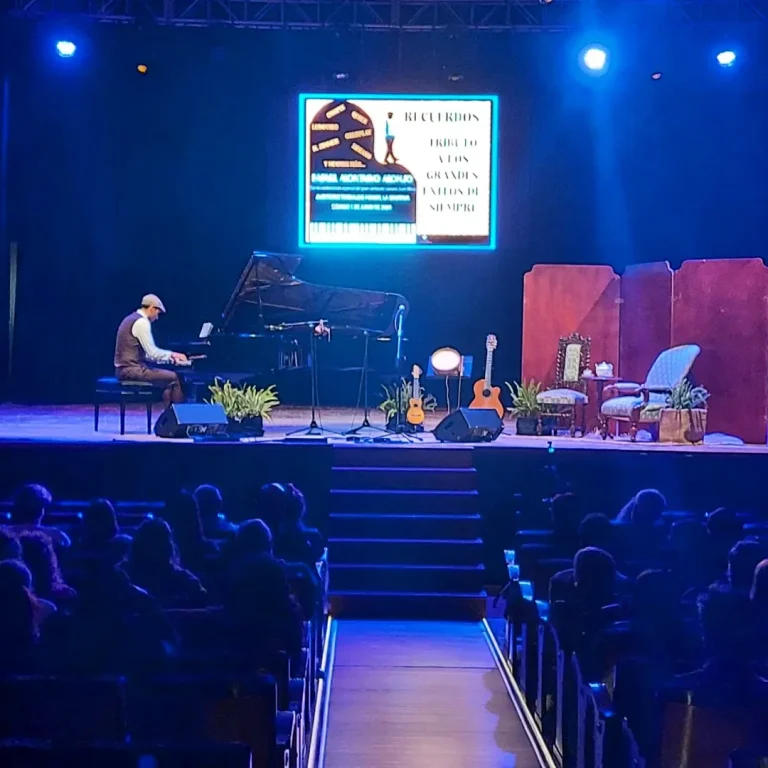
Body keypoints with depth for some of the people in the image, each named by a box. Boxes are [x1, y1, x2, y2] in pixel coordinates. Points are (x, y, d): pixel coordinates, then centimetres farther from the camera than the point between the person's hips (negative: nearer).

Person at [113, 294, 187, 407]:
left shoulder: (132, 319, 18)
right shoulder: (142, 322, -13)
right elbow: (152, 353, -16)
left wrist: (168, 356, 16)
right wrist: (171, 354, -1)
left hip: (126, 368, 10)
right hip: (131, 369, -10)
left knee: (168, 377, 12)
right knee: (173, 377, -11)